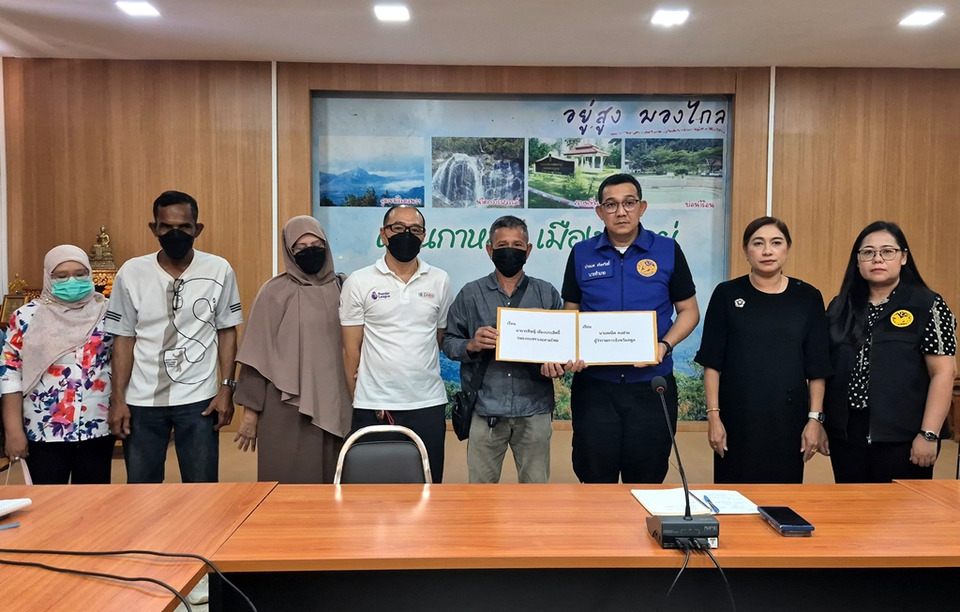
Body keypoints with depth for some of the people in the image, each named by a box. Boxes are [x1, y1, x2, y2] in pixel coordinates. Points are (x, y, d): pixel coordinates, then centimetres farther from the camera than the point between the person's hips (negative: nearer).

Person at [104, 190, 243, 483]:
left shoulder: (219, 270, -4)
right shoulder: (131, 272, -2)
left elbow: (227, 331, 1)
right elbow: (124, 338, 2)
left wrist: (227, 388, -5)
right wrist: (118, 399, -1)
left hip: (198, 398, -1)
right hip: (142, 400, 1)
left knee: (202, 487, 8)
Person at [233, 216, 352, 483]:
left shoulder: (340, 288, 6)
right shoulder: (275, 292, -4)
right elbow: (257, 356, -4)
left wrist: (351, 400, 9)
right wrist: (250, 410, -5)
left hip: (332, 405, 3)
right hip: (287, 406, -3)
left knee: (329, 477, 7)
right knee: (288, 479, 2)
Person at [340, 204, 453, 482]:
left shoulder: (440, 281, 4)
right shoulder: (358, 282, -1)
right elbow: (351, 349, 1)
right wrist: (357, 399, 1)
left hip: (428, 404, 2)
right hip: (373, 406, -1)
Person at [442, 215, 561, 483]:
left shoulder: (547, 294, 8)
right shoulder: (470, 294, 5)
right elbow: (449, 342, 4)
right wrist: (471, 345, -15)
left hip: (534, 409, 1)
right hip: (485, 410, -1)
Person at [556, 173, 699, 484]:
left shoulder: (668, 251, 1)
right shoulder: (581, 254, 4)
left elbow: (688, 311, 6)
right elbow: (569, 315, 9)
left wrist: (664, 346, -12)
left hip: (651, 384, 0)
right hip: (593, 385, 1)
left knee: (647, 481, 10)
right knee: (595, 481, 9)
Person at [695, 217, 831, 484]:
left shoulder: (808, 297, 3)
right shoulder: (727, 295, 0)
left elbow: (817, 368, 4)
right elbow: (712, 362, -1)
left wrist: (815, 418, -1)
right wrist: (713, 415, -6)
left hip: (788, 419, 1)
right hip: (737, 419, -1)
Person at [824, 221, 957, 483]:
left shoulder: (928, 305, -2)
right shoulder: (841, 307, 9)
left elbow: (943, 373, -7)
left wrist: (929, 434, -13)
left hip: (902, 437, -3)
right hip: (845, 434, 4)